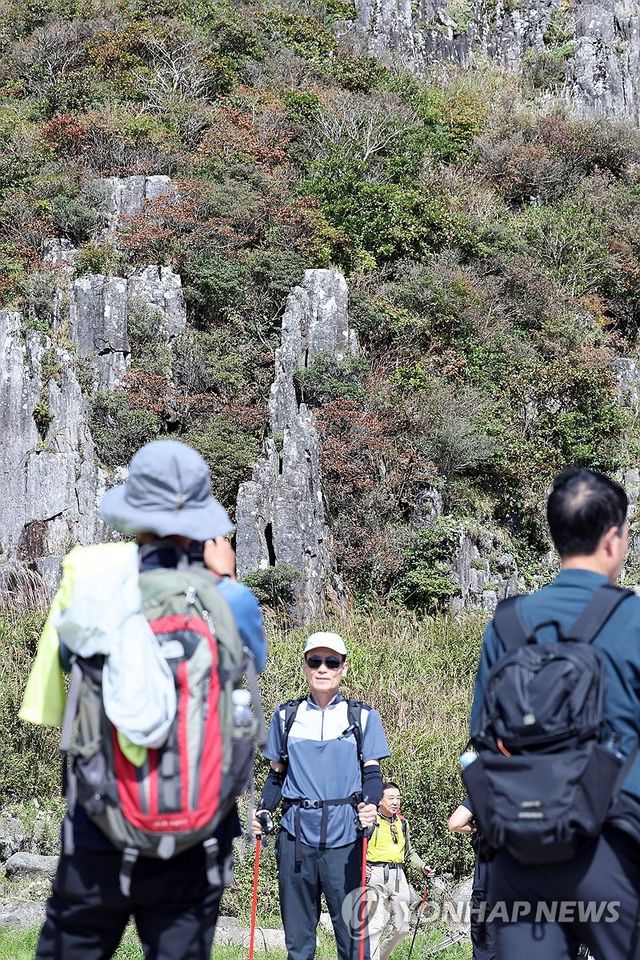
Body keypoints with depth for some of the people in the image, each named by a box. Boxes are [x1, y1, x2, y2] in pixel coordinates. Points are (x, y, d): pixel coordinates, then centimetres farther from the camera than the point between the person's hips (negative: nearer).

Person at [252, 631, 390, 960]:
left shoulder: (362, 716, 7)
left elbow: (372, 772, 5)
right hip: (296, 833, 2)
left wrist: (370, 804, -15)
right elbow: (277, 773, 17)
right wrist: (264, 809, 0)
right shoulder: (286, 716, 13)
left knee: (351, 929, -6)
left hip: (344, 835, -2)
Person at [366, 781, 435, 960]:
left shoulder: (402, 822, 18)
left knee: (401, 927, 8)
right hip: (376, 874, -6)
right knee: (376, 925, -13)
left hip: (398, 875, 6)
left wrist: (422, 867, 14)